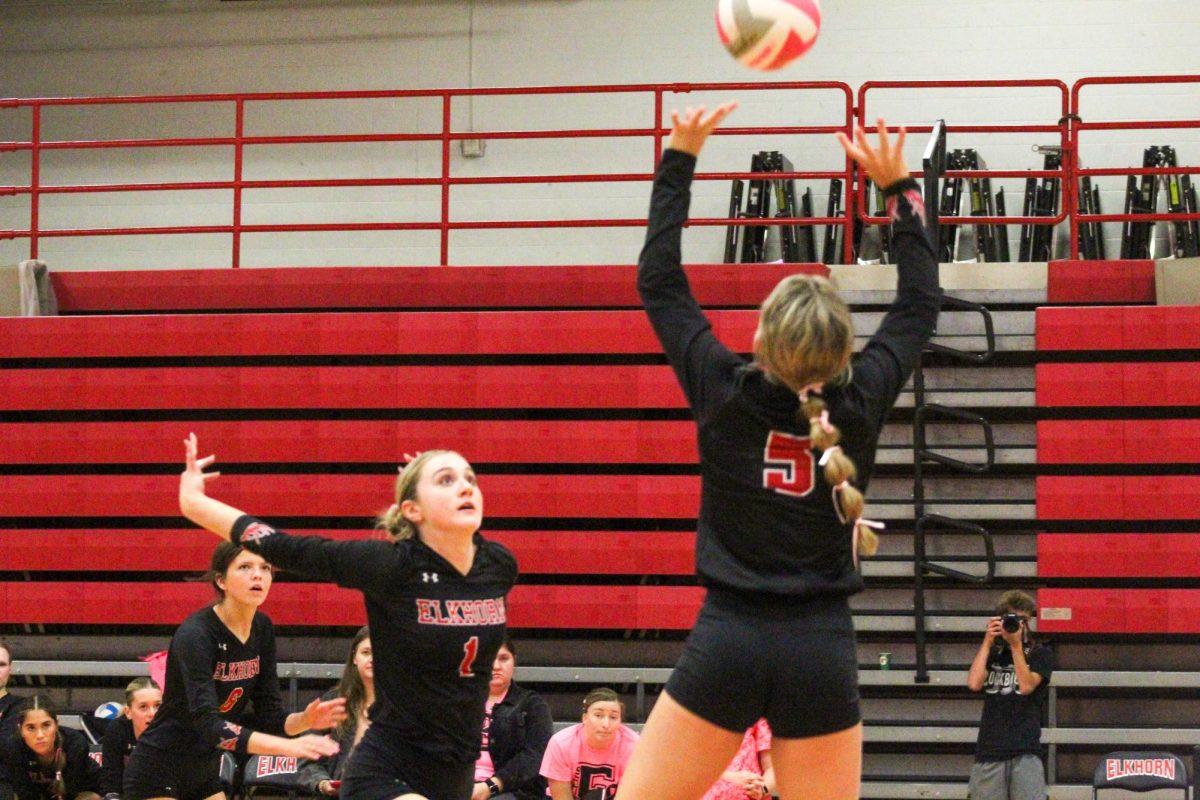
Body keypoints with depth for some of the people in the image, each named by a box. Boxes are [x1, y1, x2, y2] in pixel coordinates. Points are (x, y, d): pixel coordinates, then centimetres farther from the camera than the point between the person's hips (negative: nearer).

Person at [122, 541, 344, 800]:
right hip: (157, 776, -8)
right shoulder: (194, 635, -23)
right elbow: (207, 722, -34)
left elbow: (269, 716, 2)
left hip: (204, 775, 8)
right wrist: (287, 747, -44)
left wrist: (304, 720, -20)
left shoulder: (262, 630, 0)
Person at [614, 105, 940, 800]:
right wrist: (898, 187, 19)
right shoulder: (862, 404, -2)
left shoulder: (725, 392, -4)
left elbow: (658, 281, 8)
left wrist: (680, 160, 14)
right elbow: (922, 301, 14)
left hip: (726, 641, -1)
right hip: (822, 649, 1)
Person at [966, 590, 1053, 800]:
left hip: (1025, 752, -3)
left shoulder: (1040, 654, 8)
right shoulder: (991, 653, 15)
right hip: (989, 751, 3)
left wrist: (1016, 645, -9)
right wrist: (987, 642, 0)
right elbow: (974, 683, -2)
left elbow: (1026, 686, -8)